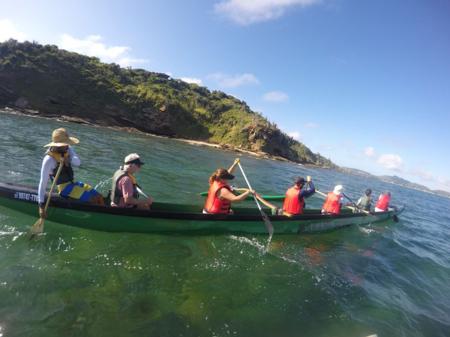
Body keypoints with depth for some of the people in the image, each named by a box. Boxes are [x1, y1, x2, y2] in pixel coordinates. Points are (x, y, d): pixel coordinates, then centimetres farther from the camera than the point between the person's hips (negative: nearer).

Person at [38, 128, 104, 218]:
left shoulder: (67, 149, 2)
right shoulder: (49, 159, -18)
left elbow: (78, 162, -14)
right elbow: (43, 183, -18)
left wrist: (68, 159, -38)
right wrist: (41, 206, -21)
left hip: (73, 183, 7)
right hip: (64, 187, -7)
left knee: (100, 197, -5)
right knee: (93, 200, -20)